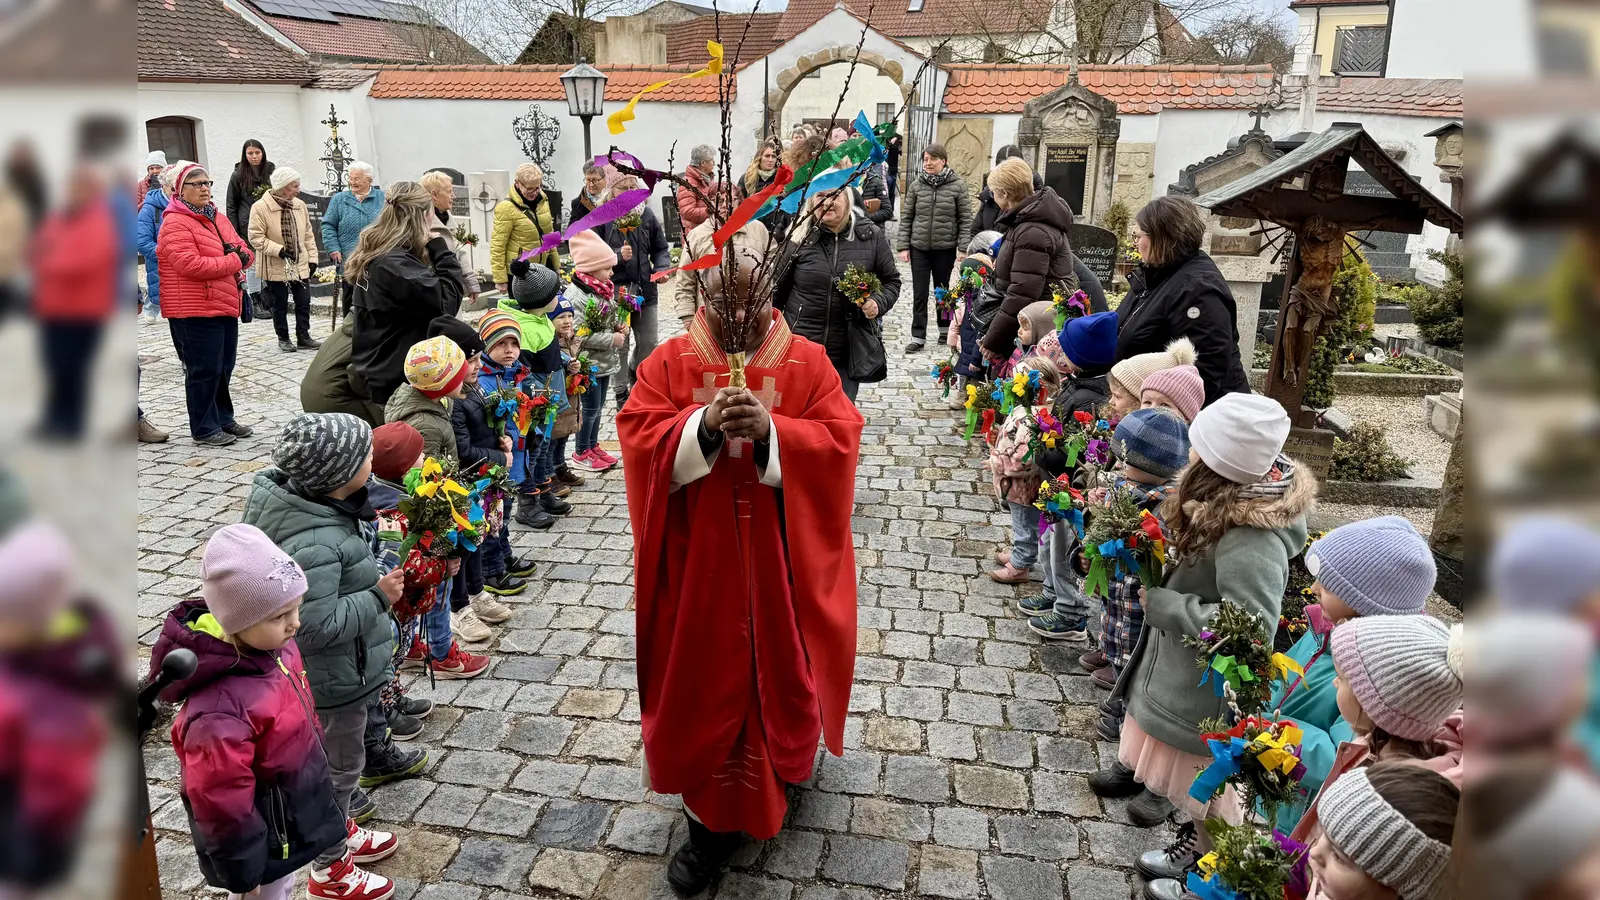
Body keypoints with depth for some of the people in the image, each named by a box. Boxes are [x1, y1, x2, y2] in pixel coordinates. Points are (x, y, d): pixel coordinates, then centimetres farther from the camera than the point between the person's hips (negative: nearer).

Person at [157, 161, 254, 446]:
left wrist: (241, 254, -7)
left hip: (225, 306, 8)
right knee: (204, 370, -2)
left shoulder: (218, 218, 15)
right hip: (195, 311, -8)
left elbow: (243, 251, 17)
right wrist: (232, 261, -15)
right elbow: (191, 265, -22)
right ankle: (204, 428, 7)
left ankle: (223, 418, 28)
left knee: (224, 367, 16)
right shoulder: (175, 223, -12)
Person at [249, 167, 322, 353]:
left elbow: (308, 235, 9)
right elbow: (256, 238, -13)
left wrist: (312, 258, 5)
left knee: (304, 302, 5)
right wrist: (279, 250, -22)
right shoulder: (260, 208, -12)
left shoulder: (300, 205, 4)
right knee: (280, 304, 7)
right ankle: (283, 338, 19)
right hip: (276, 267, -4)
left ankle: (303, 336, 16)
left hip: (300, 265, 4)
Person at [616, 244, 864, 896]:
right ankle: (714, 814, 20)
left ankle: (786, 754, 47)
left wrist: (770, 430, -25)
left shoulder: (809, 362, -2)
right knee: (705, 680, 6)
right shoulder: (669, 363, -1)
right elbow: (637, 437, -9)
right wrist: (703, 425, -25)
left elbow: (841, 440, -10)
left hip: (782, 560, 0)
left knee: (778, 666, 17)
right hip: (699, 563, 0)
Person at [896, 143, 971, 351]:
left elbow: (966, 219, -4)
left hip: (945, 248, -1)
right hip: (919, 248, 1)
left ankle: (945, 329, 31)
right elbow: (906, 217, 4)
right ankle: (918, 337, 9)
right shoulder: (916, 185, 1)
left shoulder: (958, 185, -5)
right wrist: (903, 246, -1)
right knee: (919, 293, 3)